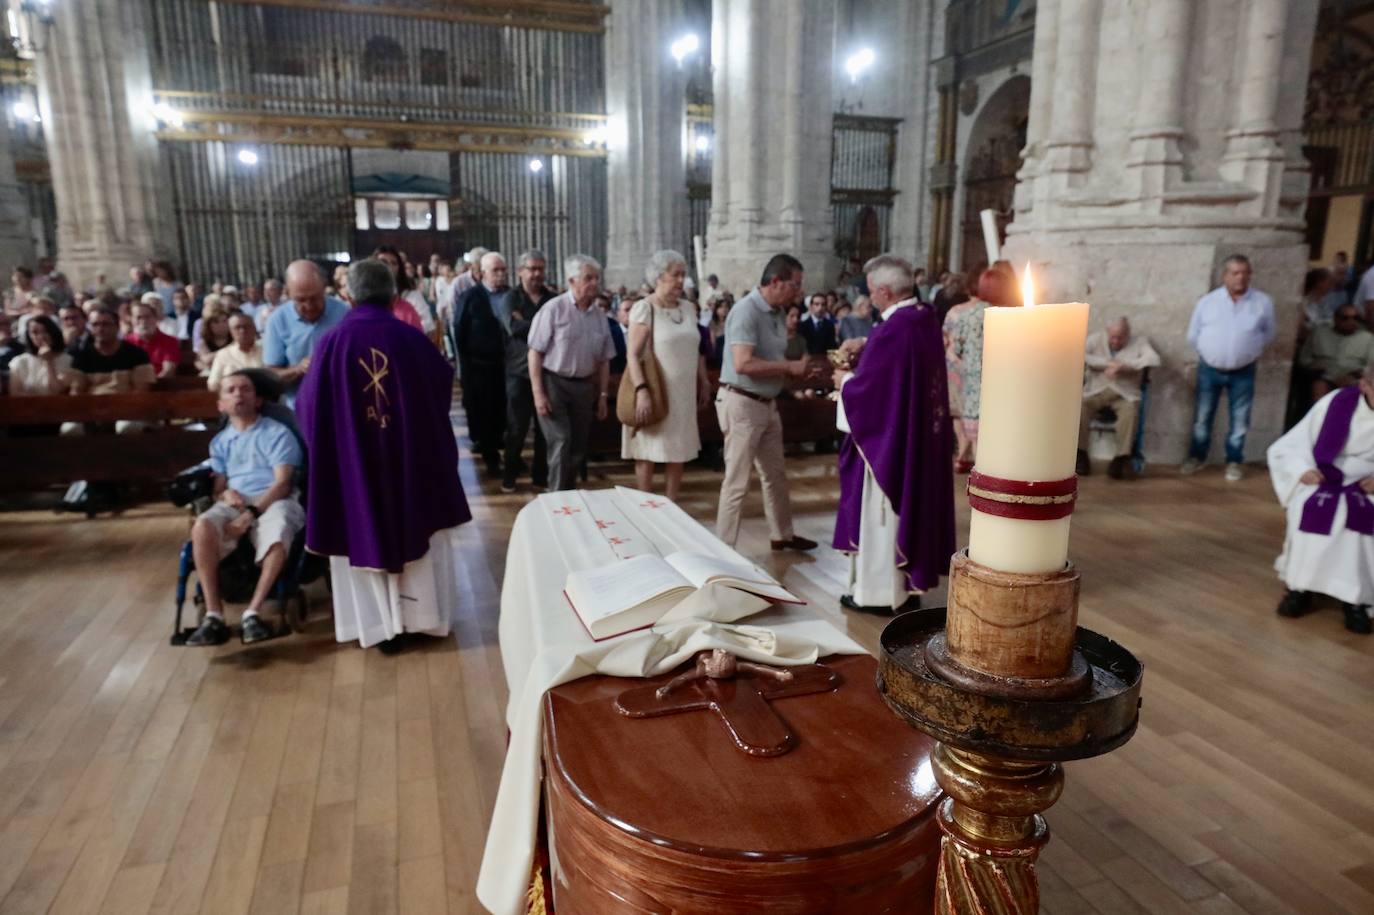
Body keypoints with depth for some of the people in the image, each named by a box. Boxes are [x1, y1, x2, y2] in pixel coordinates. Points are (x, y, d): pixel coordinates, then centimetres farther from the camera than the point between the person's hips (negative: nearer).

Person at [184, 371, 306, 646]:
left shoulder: (278, 433, 6)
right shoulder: (220, 441, 22)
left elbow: (282, 483, -5)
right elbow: (218, 486, 19)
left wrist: (251, 514, -18)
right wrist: (225, 493, -8)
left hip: (274, 500, -3)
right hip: (234, 503, 4)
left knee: (278, 533, -40)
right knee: (202, 527, -31)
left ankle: (252, 613, -31)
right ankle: (214, 616, -28)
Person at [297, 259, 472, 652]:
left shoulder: (332, 342, -9)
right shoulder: (411, 338, -8)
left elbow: (309, 406, -1)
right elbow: (445, 382, 8)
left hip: (354, 462, 0)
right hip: (412, 457, 1)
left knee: (366, 536, 12)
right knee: (417, 526, 15)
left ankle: (386, 624, 19)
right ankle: (425, 615, 25)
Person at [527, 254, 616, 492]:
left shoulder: (599, 316, 6)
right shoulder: (554, 308, -10)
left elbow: (603, 360, 13)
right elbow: (535, 353, -11)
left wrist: (603, 394, 10)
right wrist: (538, 393, -14)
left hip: (584, 386, 5)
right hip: (554, 383, -5)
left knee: (578, 447, 10)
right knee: (561, 443, -10)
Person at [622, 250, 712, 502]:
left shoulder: (688, 308, 9)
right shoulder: (644, 308, -9)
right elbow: (632, 355, -15)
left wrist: (704, 383, 12)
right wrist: (641, 390, -25)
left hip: (683, 394, 6)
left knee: (678, 455, 10)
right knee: (647, 455, 3)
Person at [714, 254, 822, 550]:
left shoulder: (777, 313, 8)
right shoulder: (746, 311, -19)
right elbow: (743, 364, -29)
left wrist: (795, 371, -2)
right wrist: (790, 367, -20)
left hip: (767, 403, 9)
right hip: (742, 403, -9)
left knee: (776, 474, 19)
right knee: (737, 481, -2)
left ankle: (782, 535, 35)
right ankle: (723, 548, 8)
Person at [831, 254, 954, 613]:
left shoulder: (892, 330, -24)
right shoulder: (926, 320, 4)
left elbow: (865, 388, -20)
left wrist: (845, 381, -1)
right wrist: (865, 344, 14)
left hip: (888, 438, -9)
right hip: (921, 437, 9)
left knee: (880, 514, 4)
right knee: (910, 505, 18)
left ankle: (878, 592, 15)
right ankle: (908, 584, 29)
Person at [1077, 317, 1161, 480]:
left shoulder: (1139, 342, 7)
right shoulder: (1096, 338, 10)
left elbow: (1154, 360, -11)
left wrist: (1123, 365, -19)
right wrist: (1107, 364, -15)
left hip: (1124, 393, -1)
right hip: (1096, 390, 1)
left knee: (1130, 411, -34)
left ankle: (1121, 458, -27)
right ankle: (1081, 455, -20)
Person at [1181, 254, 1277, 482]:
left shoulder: (1263, 302, -4)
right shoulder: (1207, 301, -4)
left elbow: (1269, 334, 8)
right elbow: (1193, 335, 5)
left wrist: (1249, 351, 3)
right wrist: (1211, 352, 4)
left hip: (1243, 372, 0)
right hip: (1209, 369, 0)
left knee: (1239, 420, 8)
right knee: (1202, 417, 11)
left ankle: (1234, 461, 23)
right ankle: (1197, 457, 26)